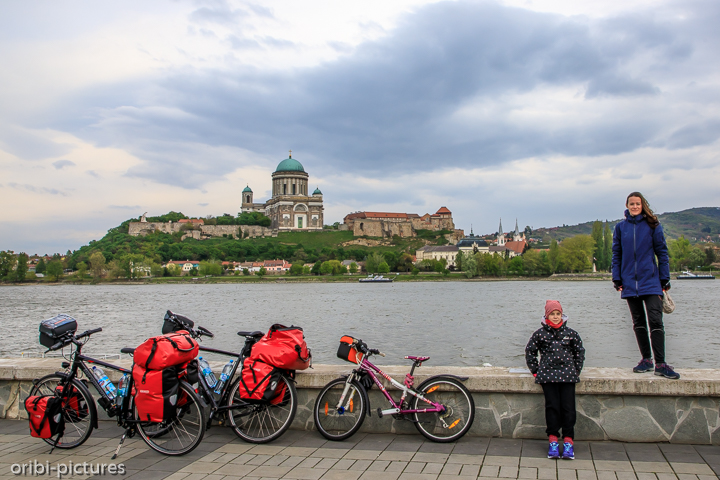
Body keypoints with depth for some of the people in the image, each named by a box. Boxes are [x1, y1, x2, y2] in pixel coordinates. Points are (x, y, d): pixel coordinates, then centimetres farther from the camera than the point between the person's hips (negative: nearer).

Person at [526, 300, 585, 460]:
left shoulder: (570, 333, 8)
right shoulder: (540, 333, 5)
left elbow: (580, 351, 19)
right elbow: (530, 351, 14)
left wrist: (576, 370, 13)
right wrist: (535, 370, 9)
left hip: (567, 375, 1)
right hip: (548, 374, -1)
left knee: (568, 407, -5)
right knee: (552, 407, -6)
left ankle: (568, 441, 2)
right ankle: (553, 441, 2)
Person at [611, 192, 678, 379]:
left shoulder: (652, 226, 1)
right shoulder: (621, 227, 8)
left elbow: (662, 252, 2)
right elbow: (616, 255, 10)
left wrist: (664, 279, -2)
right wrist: (617, 279, 3)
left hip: (651, 282, -3)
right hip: (630, 283, 3)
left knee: (655, 321, -8)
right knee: (638, 323, 9)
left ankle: (660, 364, -7)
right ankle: (646, 360, 18)